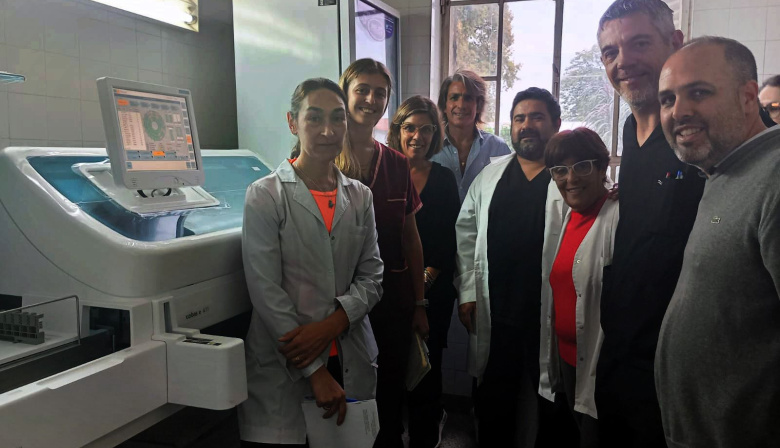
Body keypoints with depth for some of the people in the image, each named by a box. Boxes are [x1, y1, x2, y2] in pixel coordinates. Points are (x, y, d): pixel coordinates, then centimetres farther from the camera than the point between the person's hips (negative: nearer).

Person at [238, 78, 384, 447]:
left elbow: (371, 277, 4)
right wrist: (316, 373, -13)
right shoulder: (265, 195, -7)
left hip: (351, 362, 4)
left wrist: (329, 325, -14)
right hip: (285, 366, -4)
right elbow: (265, 291, -12)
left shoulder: (359, 196, 6)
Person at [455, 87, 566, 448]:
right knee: (493, 402, 16)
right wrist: (467, 291, 5)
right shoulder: (490, 176, 10)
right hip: (494, 312, 3)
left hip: (551, 313, -3)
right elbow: (466, 234, 10)